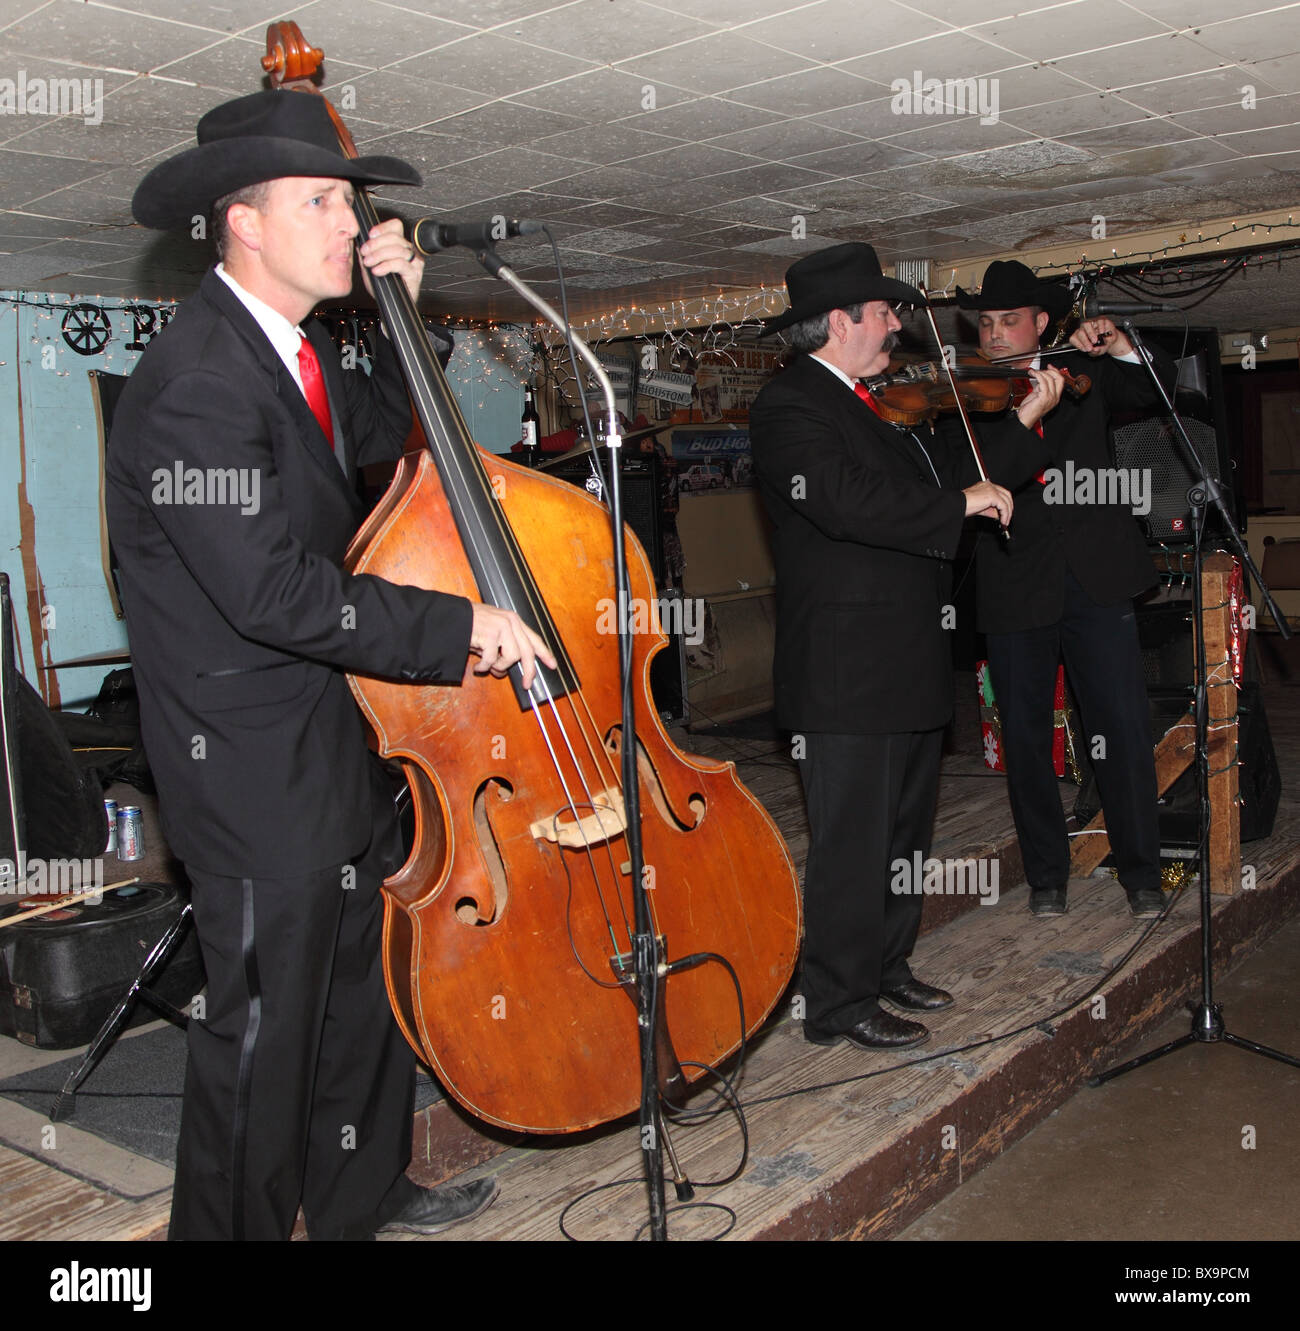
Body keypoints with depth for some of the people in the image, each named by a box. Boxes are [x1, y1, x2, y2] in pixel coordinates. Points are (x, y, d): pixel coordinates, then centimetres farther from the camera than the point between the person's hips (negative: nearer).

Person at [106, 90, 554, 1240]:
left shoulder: (290, 352, 8)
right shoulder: (198, 381, -22)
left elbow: (381, 434, 25)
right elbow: (271, 592, -29)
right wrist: (463, 626, -24)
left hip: (337, 734, 10)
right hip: (253, 761, -10)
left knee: (369, 979, 21)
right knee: (264, 1025, 3)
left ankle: (362, 1197, 40)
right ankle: (230, 1226, 25)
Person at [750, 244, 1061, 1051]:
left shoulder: (882, 405, 18)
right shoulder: (789, 406, -12)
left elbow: (952, 472, 21)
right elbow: (846, 500, -27)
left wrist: (1024, 423, 16)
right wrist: (961, 502, -19)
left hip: (911, 664, 10)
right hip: (847, 673, -10)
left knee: (906, 832, 18)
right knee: (853, 845, -1)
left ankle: (889, 967, 33)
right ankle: (840, 1005, 12)